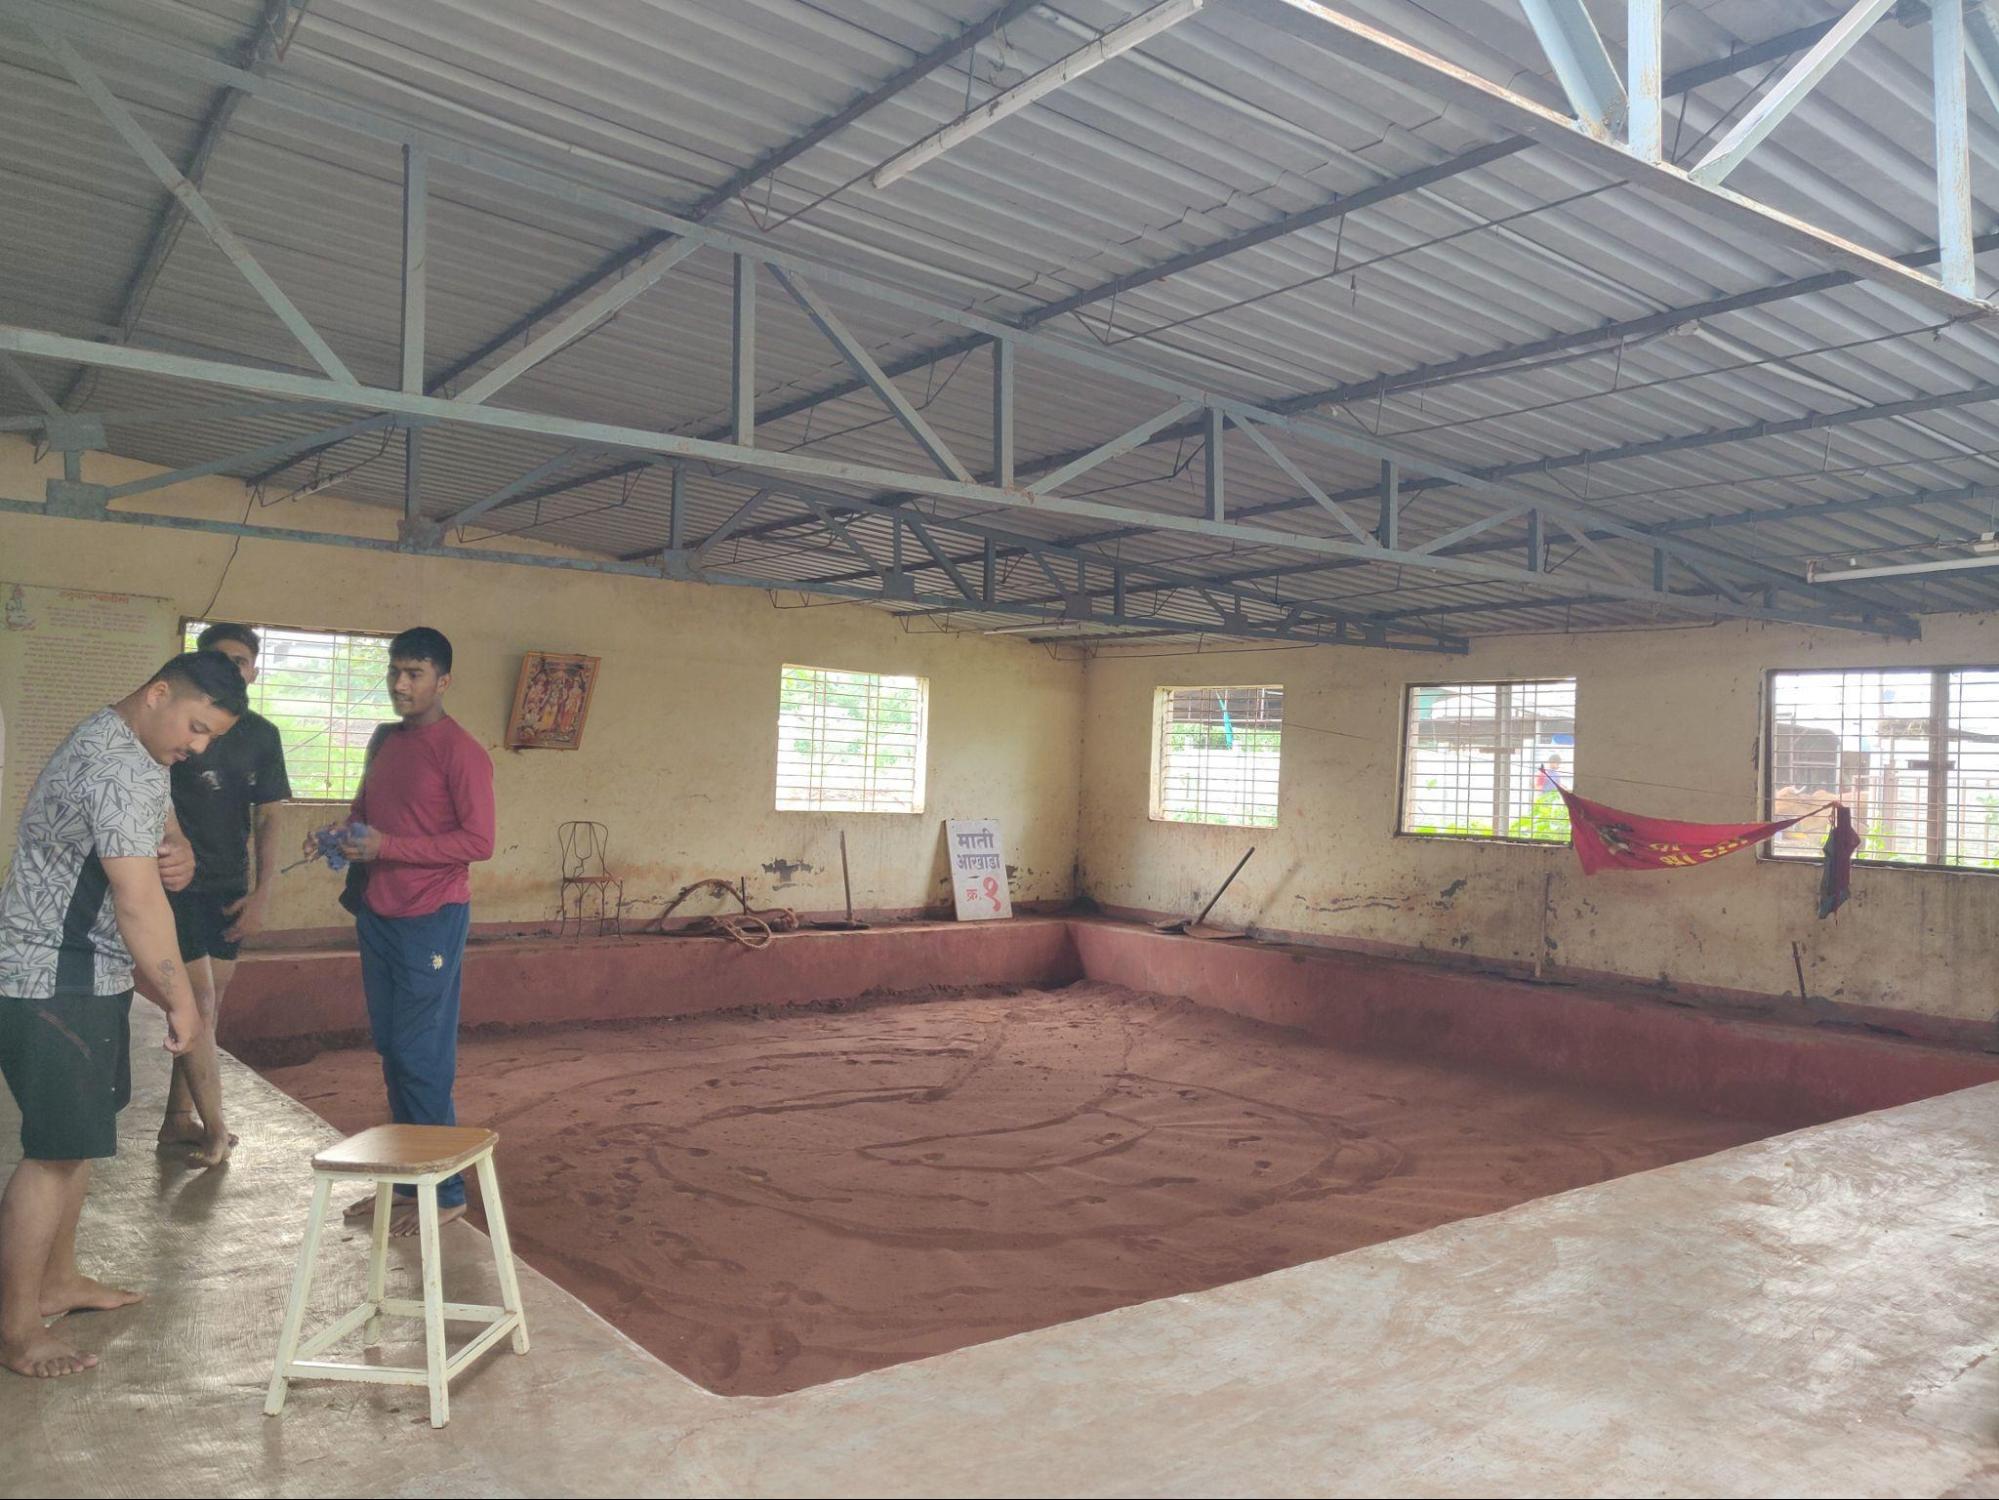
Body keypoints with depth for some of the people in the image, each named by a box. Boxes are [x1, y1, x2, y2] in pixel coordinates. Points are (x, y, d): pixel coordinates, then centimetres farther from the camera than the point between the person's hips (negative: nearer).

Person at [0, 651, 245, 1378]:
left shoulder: (108, 745, 12)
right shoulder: (120, 768, -22)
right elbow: (138, 902, -25)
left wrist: (147, 975, 20)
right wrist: (182, 1000, -17)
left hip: (82, 975, 10)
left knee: (79, 1137, 18)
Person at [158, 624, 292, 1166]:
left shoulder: (261, 735, 7)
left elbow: (268, 818, 8)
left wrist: (262, 892, 1)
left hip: (229, 888, 5)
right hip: (178, 883, -5)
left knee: (207, 1005, 11)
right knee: (198, 1002, -5)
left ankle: (179, 1118, 23)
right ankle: (215, 1127, 3)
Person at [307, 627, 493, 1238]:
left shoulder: (461, 751, -12)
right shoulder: (384, 742, 12)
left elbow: (478, 842, -17)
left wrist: (387, 847, -19)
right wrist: (340, 834, 4)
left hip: (430, 918, -8)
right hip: (377, 913, 8)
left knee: (423, 1055, -4)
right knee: (392, 1052, 13)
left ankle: (444, 1192, 7)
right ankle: (406, 1180, 24)